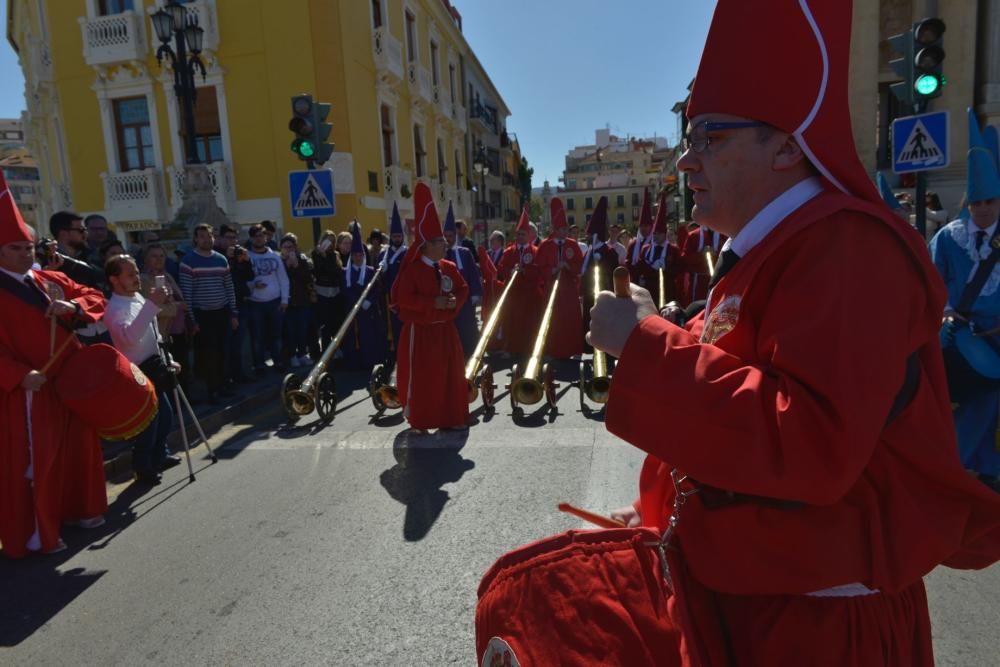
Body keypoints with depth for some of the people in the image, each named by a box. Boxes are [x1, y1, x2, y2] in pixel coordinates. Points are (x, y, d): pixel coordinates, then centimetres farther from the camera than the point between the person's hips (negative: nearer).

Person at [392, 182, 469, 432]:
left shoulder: (449, 267, 6)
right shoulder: (413, 269, -12)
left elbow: (463, 288, 11)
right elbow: (404, 297, -19)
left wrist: (455, 301, -11)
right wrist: (433, 303, -24)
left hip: (445, 328, 6)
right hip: (420, 330, -6)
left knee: (451, 372, 11)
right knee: (421, 375, 0)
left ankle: (452, 417, 23)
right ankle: (419, 420, 13)